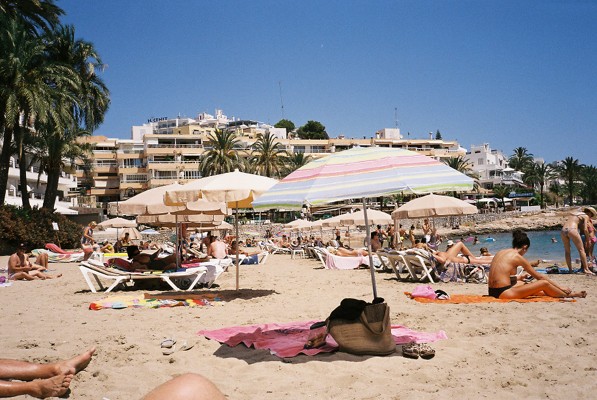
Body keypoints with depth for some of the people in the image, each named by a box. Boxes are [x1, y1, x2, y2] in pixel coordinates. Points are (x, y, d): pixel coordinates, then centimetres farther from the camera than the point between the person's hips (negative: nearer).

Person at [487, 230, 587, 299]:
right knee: (544, 283, -2)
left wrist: (519, 277, 40)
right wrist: (561, 288, 9)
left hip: (493, 291, 8)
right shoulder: (517, 256, -7)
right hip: (504, 293, -8)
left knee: (522, 283, 32)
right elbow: (539, 276, 0)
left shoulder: (501, 252, 13)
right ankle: (568, 294, 23)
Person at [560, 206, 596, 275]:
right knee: (581, 250, 1)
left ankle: (570, 270, 14)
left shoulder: (574, 213, 30)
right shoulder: (586, 216, 12)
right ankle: (586, 269, -6)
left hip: (563, 230, 6)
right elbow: (585, 229, 2)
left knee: (567, 251, 14)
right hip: (572, 230, -6)